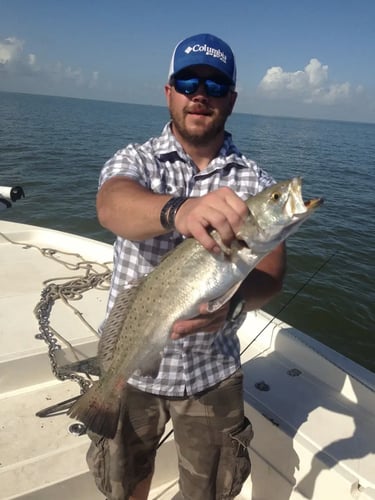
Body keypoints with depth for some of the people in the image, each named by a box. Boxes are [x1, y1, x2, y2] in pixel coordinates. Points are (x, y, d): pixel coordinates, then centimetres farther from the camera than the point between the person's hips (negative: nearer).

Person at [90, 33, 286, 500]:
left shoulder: (255, 183, -6)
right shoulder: (135, 159, -7)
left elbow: (270, 272, -18)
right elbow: (112, 204, -30)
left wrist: (232, 300, -41)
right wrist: (177, 211, -52)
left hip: (212, 371, 0)